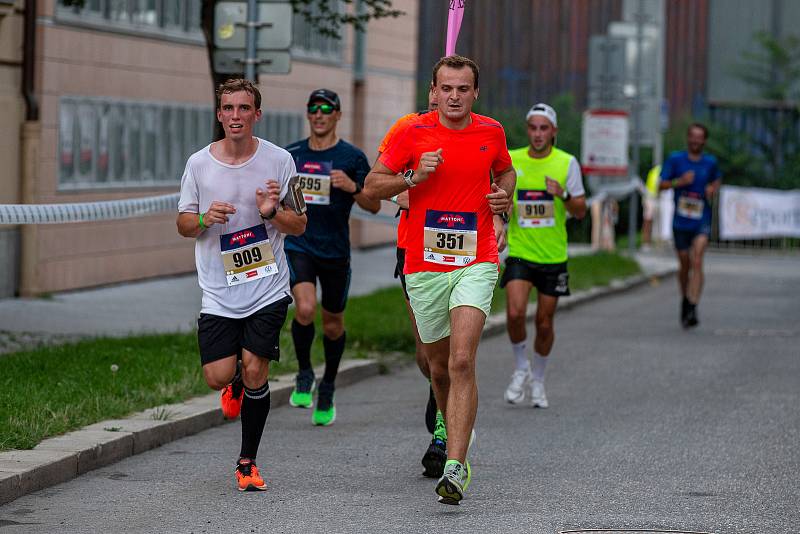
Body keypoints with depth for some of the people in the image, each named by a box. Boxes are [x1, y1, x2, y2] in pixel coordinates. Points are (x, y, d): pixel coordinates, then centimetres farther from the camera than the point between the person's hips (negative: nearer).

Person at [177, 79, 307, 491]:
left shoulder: (278, 160, -2)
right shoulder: (199, 164, 1)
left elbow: (299, 226, 3)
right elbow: (183, 225, 10)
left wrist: (272, 212, -18)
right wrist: (205, 219, -12)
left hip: (268, 288, -1)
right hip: (219, 293, 1)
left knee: (254, 371, -8)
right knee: (218, 376, -7)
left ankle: (247, 463, 9)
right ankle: (237, 386, 33)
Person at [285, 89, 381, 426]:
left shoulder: (352, 157, -2)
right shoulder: (291, 155, 7)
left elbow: (374, 205, -2)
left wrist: (353, 187, -19)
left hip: (335, 251, 0)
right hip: (298, 245, 1)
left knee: (333, 324, 10)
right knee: (305, 309, -22)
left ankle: (327, 387, 32)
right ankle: (304, 376, 0)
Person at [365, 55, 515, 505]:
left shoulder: (491, 132, 4)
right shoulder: (415, 133, -1)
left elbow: (506, 171, 25)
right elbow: (373, 185, 2)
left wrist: (505, 194, 3)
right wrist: (414, 178, -15)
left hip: (476, 263, -1)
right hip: (424, 266, 1)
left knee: (462, 362, -17)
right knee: (440, 367, 11)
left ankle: (455, 467, -22)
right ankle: (458, 441, 37)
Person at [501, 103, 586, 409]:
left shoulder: (567, 163, -2)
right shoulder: (510, 160, 1)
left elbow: (580, 212, -1)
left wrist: (564, 195, -19)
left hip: (553, 256, 0)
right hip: (519, 253, 0)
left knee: (544, 323, 5)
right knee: (515, 313, -19)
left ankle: (537, 381, 27)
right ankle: (521, 369, 6)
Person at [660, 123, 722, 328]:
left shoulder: (710, 162, 5)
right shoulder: (675, 159, 1)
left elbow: (718, 179, 24)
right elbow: (662, 184, 0)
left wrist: (713, 188, 1)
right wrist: (680, 181, -17)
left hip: (702, 221, -1)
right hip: (680, 221, 1)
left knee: (696, 261, -18)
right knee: (684, 265, 11)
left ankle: (692, 309, -25)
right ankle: (685, 301, 36)